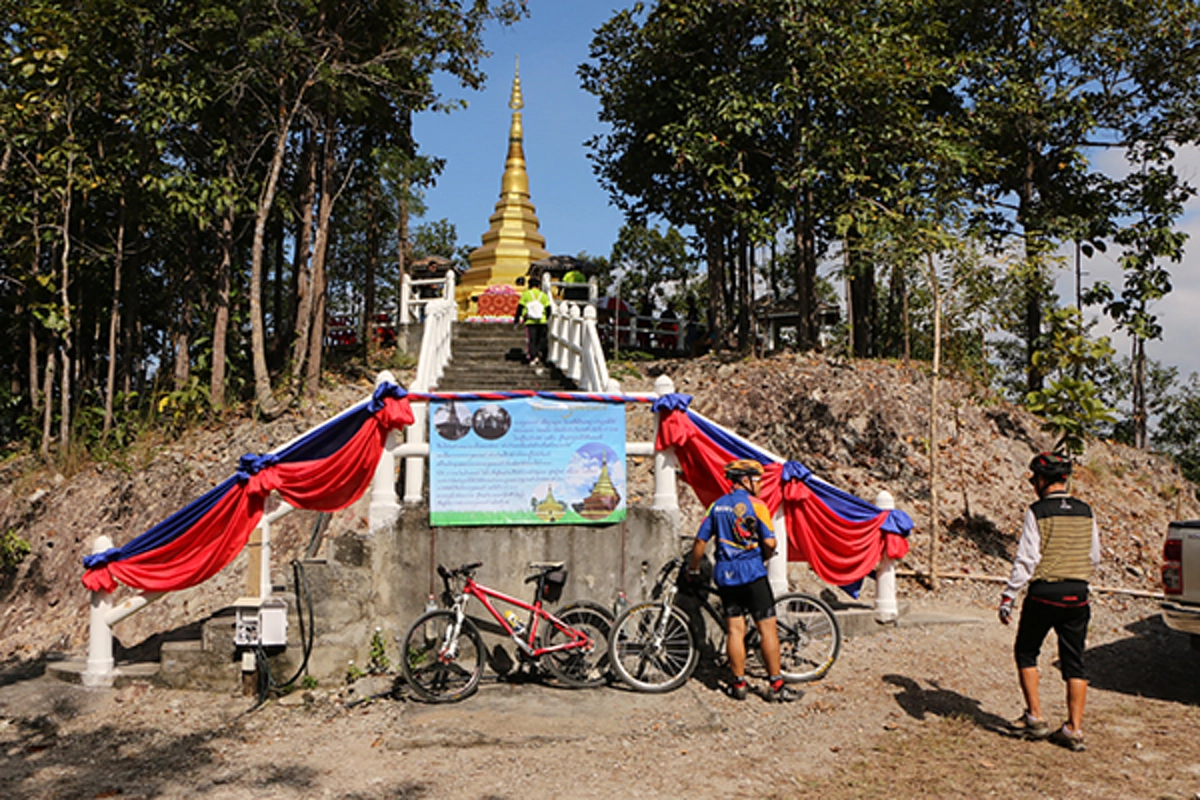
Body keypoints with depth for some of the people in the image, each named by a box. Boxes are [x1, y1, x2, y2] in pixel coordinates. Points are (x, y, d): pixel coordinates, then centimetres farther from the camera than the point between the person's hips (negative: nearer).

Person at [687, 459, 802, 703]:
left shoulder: (717, 505, 8)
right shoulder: (755, 504, -7)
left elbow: (700, 540, 7)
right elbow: (769, 542, -14)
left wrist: (693, 568, 19)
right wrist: (765, 557, 8)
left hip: (725, 573, 5)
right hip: (752, 572, -5)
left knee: (734, 630, 8)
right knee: (767, 628, 1)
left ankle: (739, 684, 12)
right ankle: (776, 686, 3)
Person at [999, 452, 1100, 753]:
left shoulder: (1037, 512, -10)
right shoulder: (1085, 512, 5)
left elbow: (1026, 559, -13)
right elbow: (1094, 558, 13)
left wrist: (1008, 597, -8)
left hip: (1044, 593, -4)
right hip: (1077, 595, 4)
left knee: (1026, 653, 14)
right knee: (1074, 663, 9)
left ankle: (1035, 718, 13)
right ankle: (1074, 729, 9)